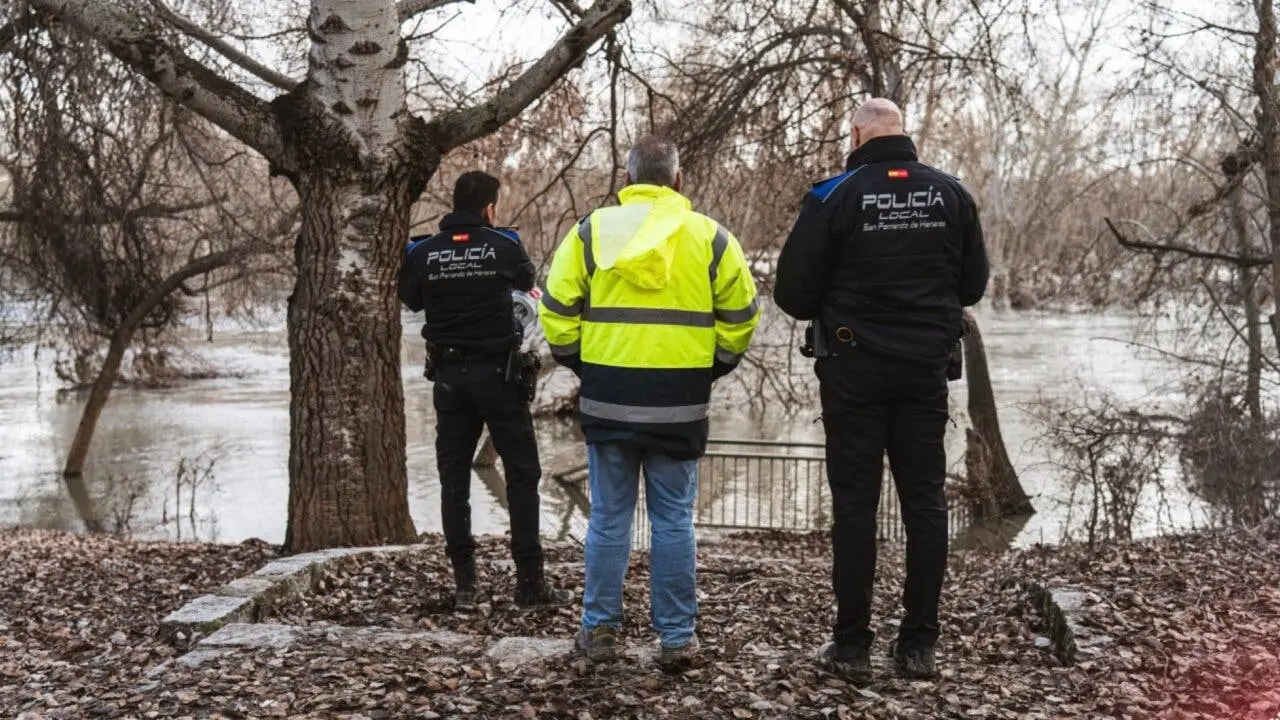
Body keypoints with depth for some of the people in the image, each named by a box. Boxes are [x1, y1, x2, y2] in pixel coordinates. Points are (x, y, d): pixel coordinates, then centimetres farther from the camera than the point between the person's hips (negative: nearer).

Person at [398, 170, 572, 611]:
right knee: (522, 475, 5)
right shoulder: (504, 245, -7)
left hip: (448, 376, 3)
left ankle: (464, 584, 9)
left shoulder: (423, 253, -2)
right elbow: (526, 282, 13)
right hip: (497, 373, -2)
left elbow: (410, 300, 15)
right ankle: (529, 582, 4)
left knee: (453, 479, 9)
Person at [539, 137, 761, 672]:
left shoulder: (591, 230, 3)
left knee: (608, 517, 11)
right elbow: (740, 317, 3)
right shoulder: (709, 237, 3)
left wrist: (579, 364, 15)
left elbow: (557, 312, 2)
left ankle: (600, 629, 17)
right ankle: (677, 637, 10)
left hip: (607, 396, 1)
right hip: (680, 401, 0)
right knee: (673, 519, 7)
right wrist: (711, 367, 15)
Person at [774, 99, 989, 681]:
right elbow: (973, 284, 10)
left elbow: (791, 293, -7)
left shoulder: (835, 196, -9)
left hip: (854, 368, -3)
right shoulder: (950, 194, 2)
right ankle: (919, 644, 13)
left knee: (855, 503, 3)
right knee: (925, 501, 9)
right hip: (928, 365, 3)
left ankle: (852, 646, 8)